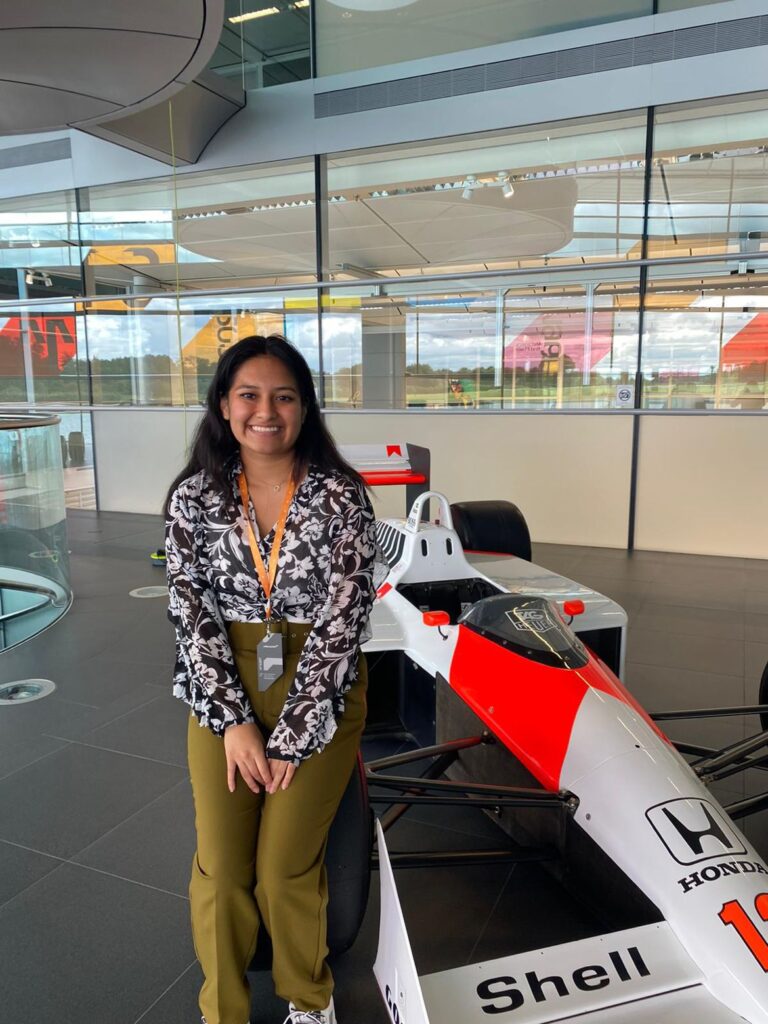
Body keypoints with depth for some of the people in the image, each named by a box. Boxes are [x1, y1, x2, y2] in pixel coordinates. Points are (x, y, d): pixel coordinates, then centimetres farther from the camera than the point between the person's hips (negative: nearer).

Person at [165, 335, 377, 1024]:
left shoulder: (342, 496, -10)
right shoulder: (194, 496, -2)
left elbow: (343, 619, -11)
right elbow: (190, 610, -3)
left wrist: (292, 733, -12)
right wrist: (233, 720, -10)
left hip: (319, 689, -2)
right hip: (224, 690, 2)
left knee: (285, 867, -2)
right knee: (221, 866, 0)